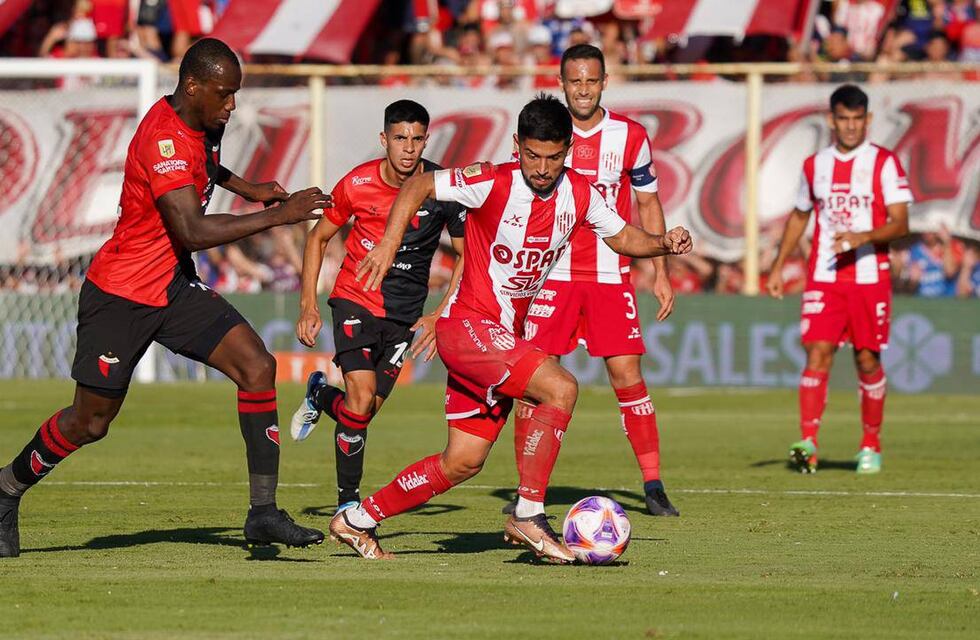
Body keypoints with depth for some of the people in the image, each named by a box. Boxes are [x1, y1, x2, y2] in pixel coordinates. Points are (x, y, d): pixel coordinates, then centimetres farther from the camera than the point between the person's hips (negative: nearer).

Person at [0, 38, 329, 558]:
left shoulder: (202, 125, 4)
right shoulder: (163, 139, -26)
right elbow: (192, 232, -35)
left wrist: (247, 189, 21)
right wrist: (278, 216, -34)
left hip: (175, 289, 8)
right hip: (120, 295, -8)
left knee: (257, 367, -11)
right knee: (90, 422, 2)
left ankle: (263, 512, -11)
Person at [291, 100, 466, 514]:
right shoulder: (357, 185, -12)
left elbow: (466, 255, 1)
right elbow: (318, 238, 4)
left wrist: (441, 316, -8)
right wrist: (308, 306, -3)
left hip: (405, 313, 2)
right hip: (355, 299, -2)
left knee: (366, 410, 1)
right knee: (361, 403, -17)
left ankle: (320, 395, 36)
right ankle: (348, 504, -2)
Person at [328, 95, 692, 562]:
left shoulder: (578, 193, 0)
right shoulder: (492, 184, -16)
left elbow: (623, 238, 13)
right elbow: (417, 186, -5)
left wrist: (664, 243, -6)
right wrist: (389, 244, -16)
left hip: (505, 336, 7)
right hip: (468, 326, -7)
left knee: (464, 462, 9)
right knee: (561, 388, -26)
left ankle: (358, 520, 21)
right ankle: (528, 515, -20)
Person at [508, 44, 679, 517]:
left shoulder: (630, 136, 2)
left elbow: (648, 204, 11)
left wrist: (661, 272, 6)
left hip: (610, 275, 0)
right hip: (551, 276, 0)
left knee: (626, 373, -7)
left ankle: (653, 487, 0)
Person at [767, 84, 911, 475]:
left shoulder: (884, 163, -1)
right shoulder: (815, 165, 10)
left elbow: (900, 224, -7)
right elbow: (799, 216, 25)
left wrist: (862, 237, -23)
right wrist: (778, 266, 19)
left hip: (870, 277, -2)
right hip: (823, 277, 2)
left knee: (868, 359, 3)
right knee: (818, 353, -11)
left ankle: (871, 445, 17)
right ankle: (808, 442, -19)